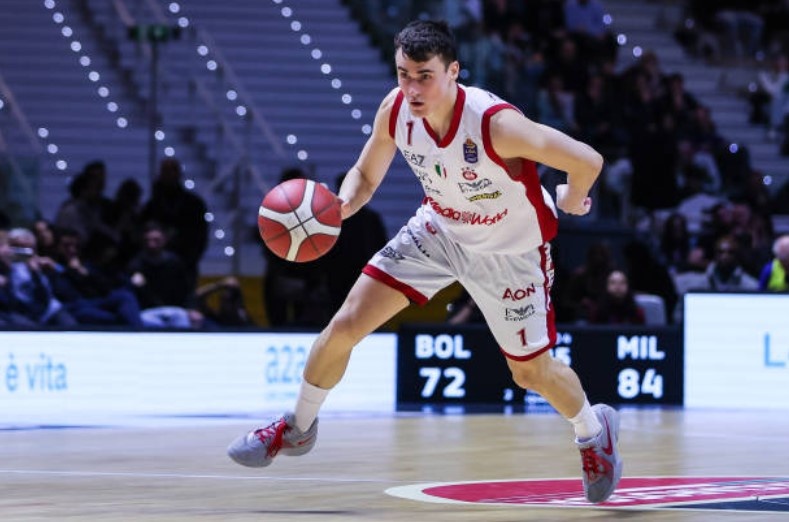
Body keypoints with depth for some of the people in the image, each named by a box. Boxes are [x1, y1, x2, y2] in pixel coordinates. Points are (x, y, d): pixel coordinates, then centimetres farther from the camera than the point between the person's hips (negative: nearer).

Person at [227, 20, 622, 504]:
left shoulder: (495, 123, -39)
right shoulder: (395, 110, -22)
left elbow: (587, 161, -36)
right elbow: (366, 175, -4)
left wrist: (572, 201, -14)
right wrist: (339, 206, -27)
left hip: (511, 251, -4)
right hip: (440, 230, 4)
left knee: (532, 372, 8)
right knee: (345, 325, -3)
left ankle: (595, 431, 41)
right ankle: (298, 428, 21)